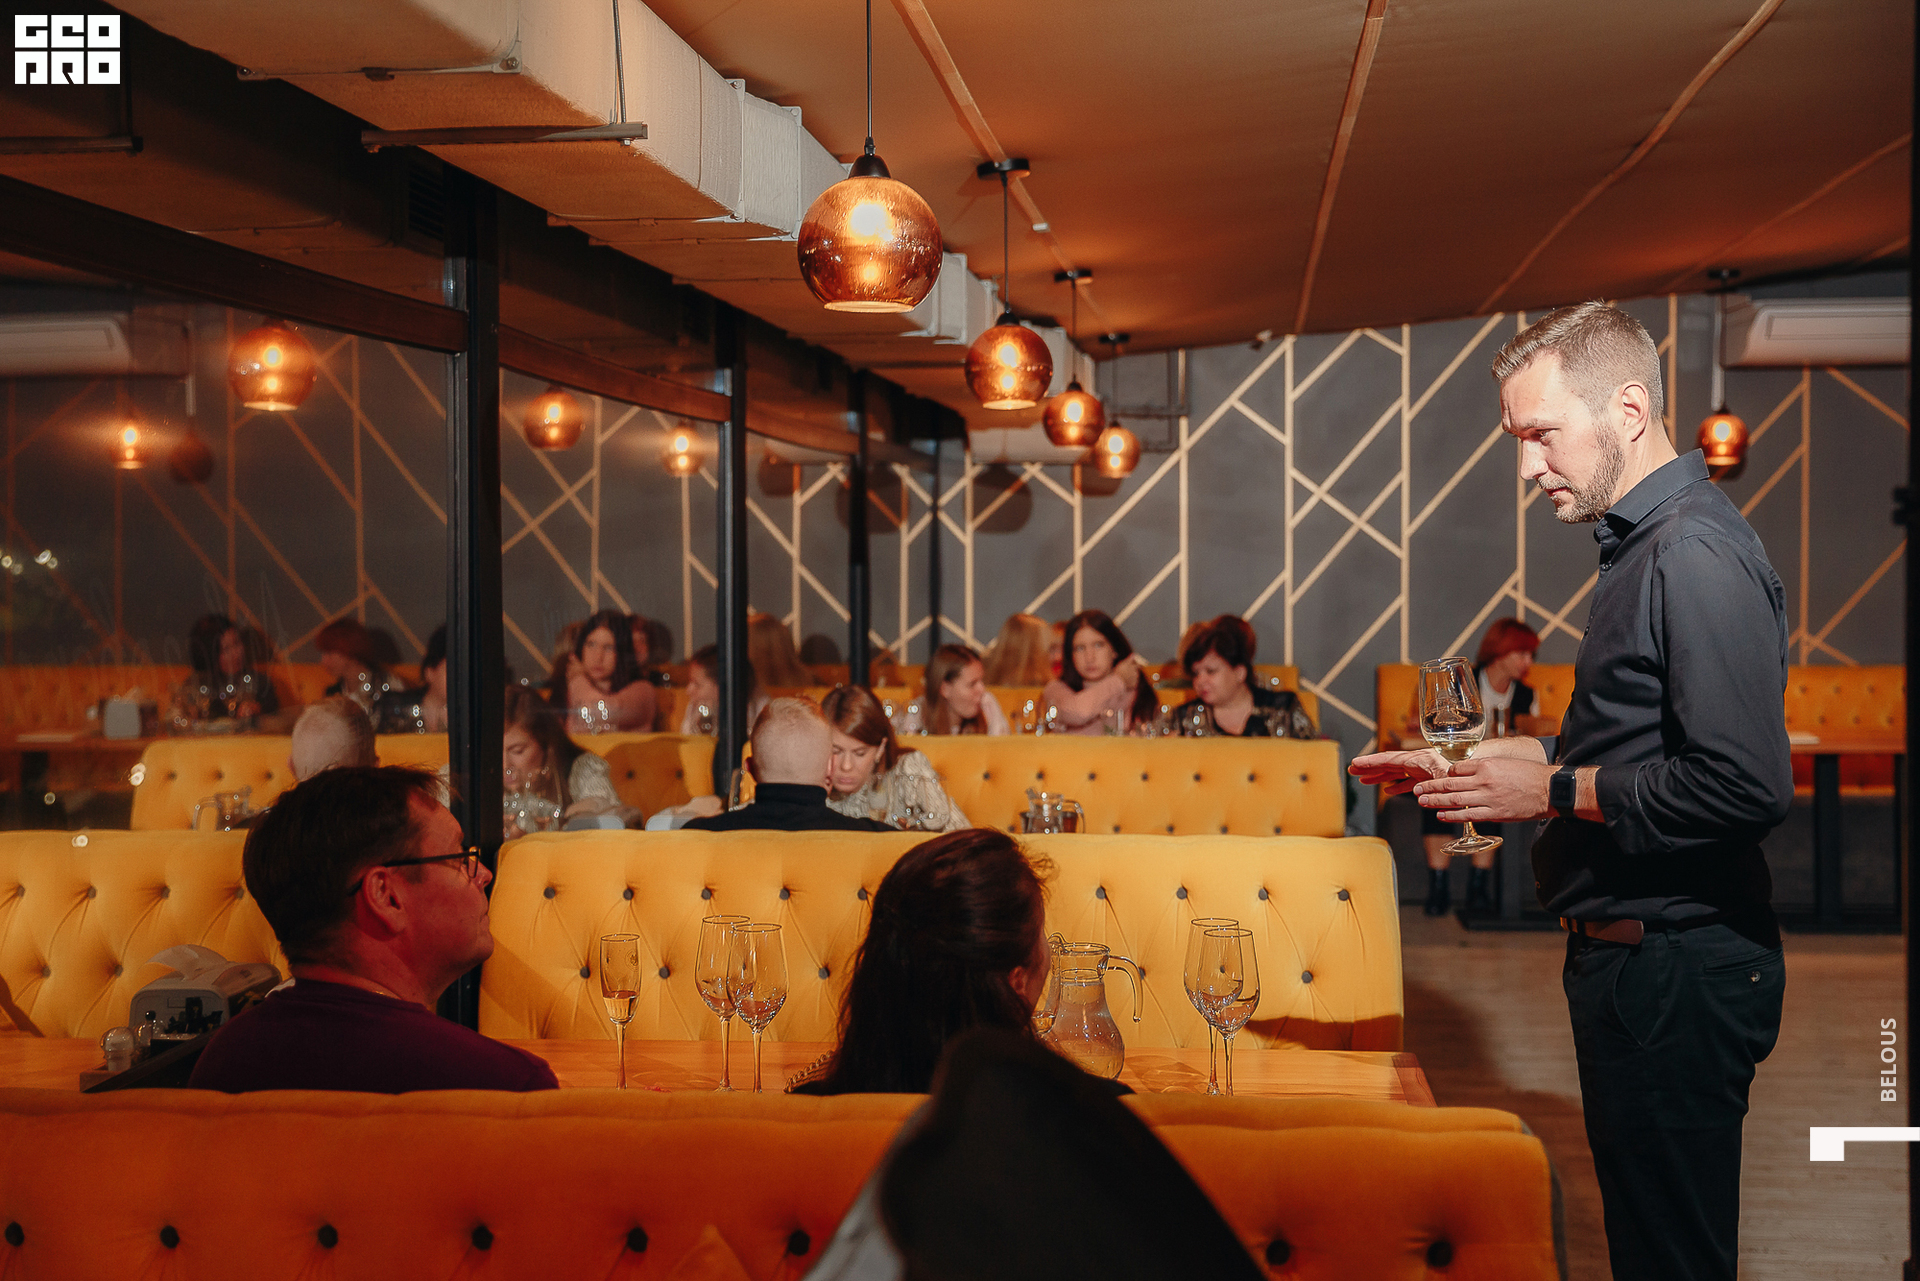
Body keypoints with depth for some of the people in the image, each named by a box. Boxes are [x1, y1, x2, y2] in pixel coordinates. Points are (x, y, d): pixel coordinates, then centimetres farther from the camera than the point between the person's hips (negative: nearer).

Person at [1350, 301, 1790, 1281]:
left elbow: (1746, 786, -28)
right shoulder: (1644, 546, 14)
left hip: (1677, 971, -11)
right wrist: (1482, 763, 14)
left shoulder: (1699, 556, -19)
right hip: (1633, 959, 11)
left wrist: (1556, 790, -19)